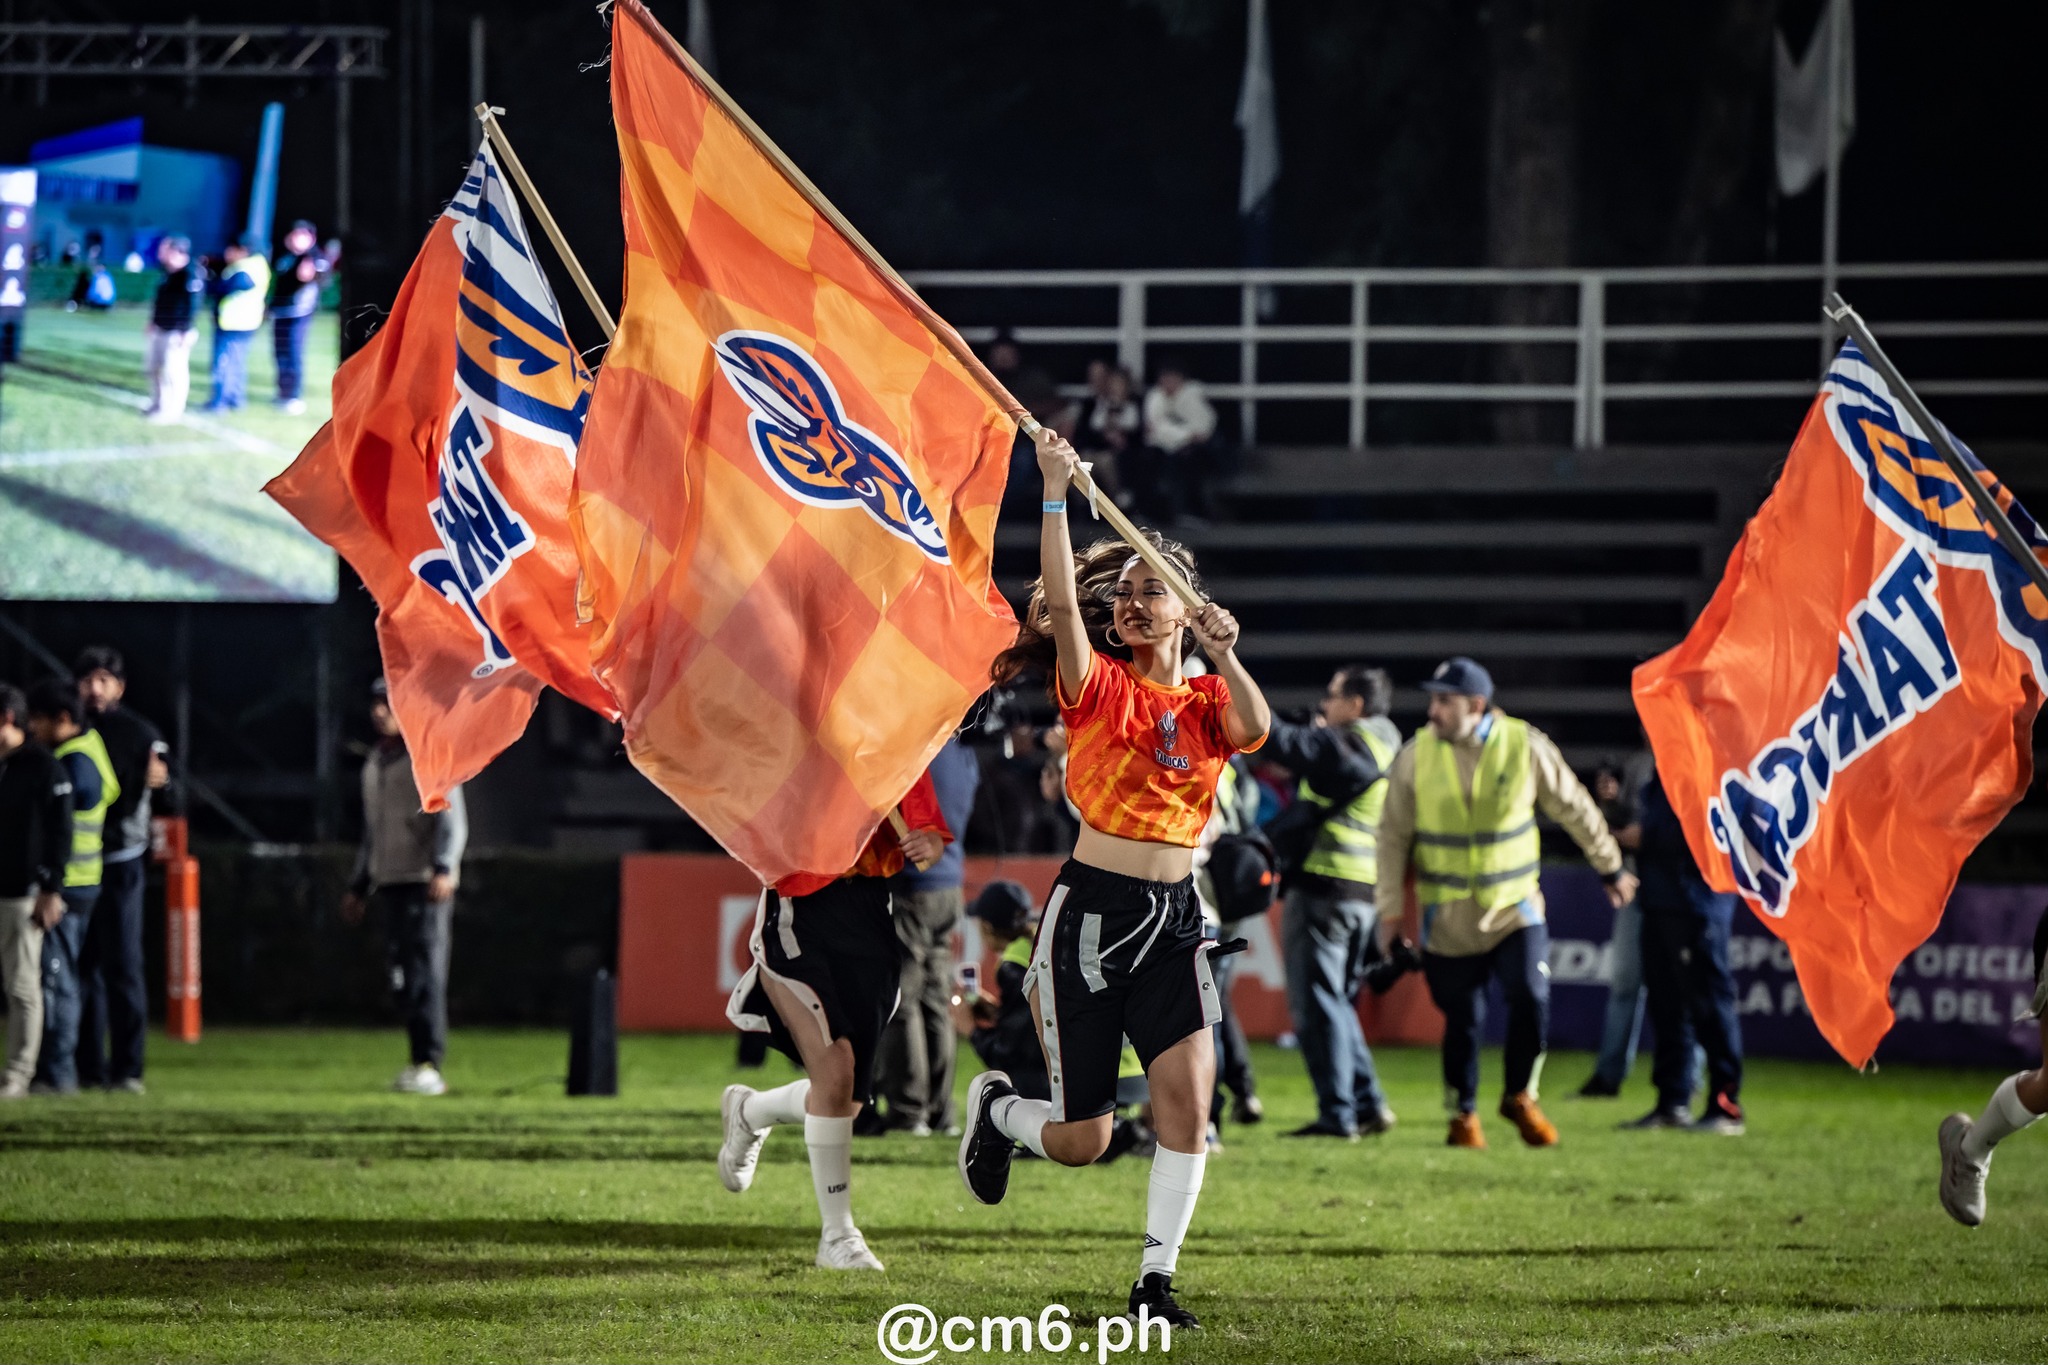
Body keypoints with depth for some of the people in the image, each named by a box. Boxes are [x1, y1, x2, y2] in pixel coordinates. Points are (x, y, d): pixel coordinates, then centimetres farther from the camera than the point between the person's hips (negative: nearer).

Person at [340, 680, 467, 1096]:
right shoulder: (375, 764, 20)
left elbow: (452, 820, -14)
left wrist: (444, 869, -27)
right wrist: (359, 887, 25)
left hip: (426, 884, -8)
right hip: (390, 882, 8)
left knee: (425, 970, -13)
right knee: (401, 973, 5)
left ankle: (429, 1065, -18)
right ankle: (420, 1062, 9)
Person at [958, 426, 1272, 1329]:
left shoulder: (1205, 702, 9)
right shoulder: (1098, 688, -1)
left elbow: (1253, 728, -14)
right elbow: (1061, 603, -18)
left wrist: (1223, 654, -27)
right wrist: (1055, 495, -25)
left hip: (1175, 917, 3)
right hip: (1092, 910, -3)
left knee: (1188, 1086, -18)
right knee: (1081, 1141, 1)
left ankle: (1156, 1281, -9)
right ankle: (995, 1107, 37)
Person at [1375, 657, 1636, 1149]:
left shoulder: (1525, 747, -7)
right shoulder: (1415, 757, -6)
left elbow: (1575, 809, 6)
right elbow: (1394, 837, 2)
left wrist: (1610, 869, 15)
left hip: (1514, 907, 0)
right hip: (1448, 918, 0)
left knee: (1531, 1000, -14)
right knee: (1462, 1019, 1)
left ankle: (1520, 1097, 10)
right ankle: (1463, 1114, 23)